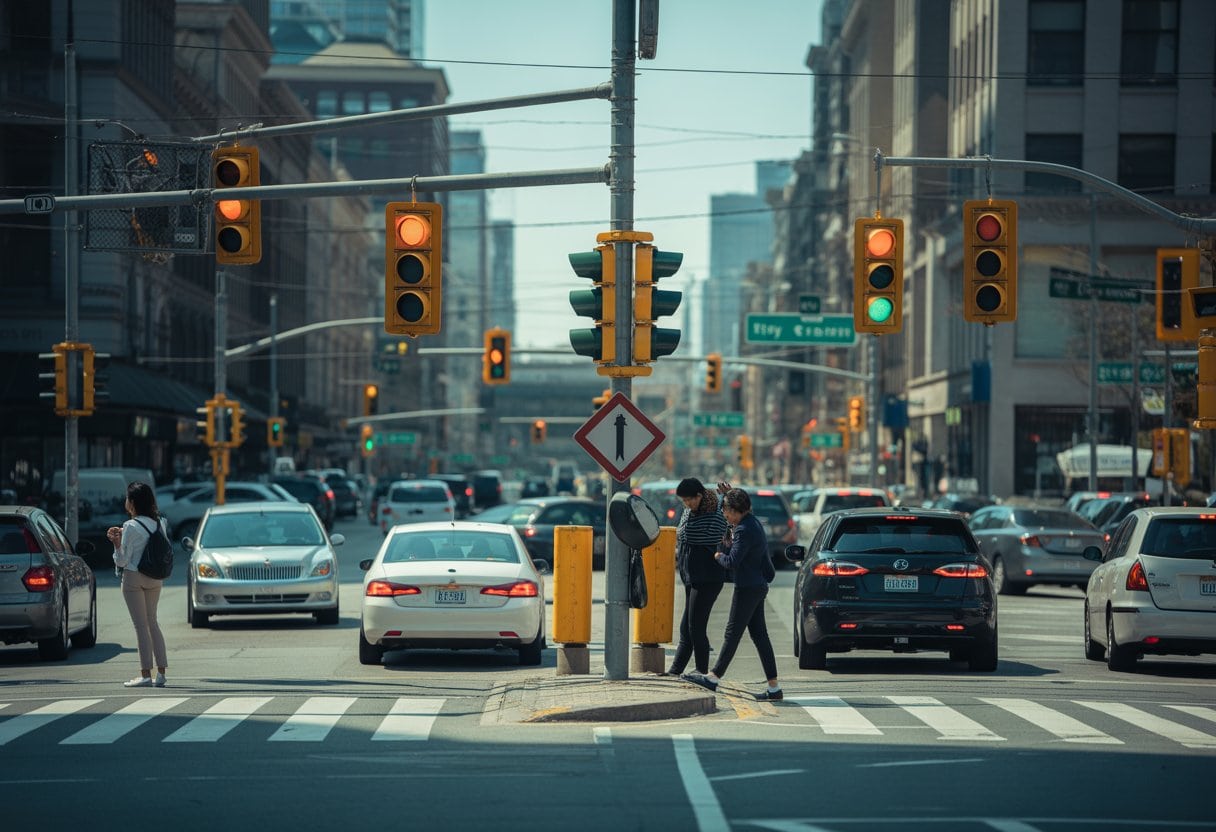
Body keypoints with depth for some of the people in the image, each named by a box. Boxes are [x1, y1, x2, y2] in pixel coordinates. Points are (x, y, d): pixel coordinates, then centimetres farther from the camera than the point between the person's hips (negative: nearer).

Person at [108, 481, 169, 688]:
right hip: (155, 578, 6)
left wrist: (116, 543, -11)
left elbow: (122, 561, -13)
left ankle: (146, 674, -2)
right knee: (152, 622, 15)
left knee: (141, 625, -3)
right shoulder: (159, 523, 4)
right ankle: (161, 673, 12)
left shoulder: (131, 527, -15)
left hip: (134, 578, -6)